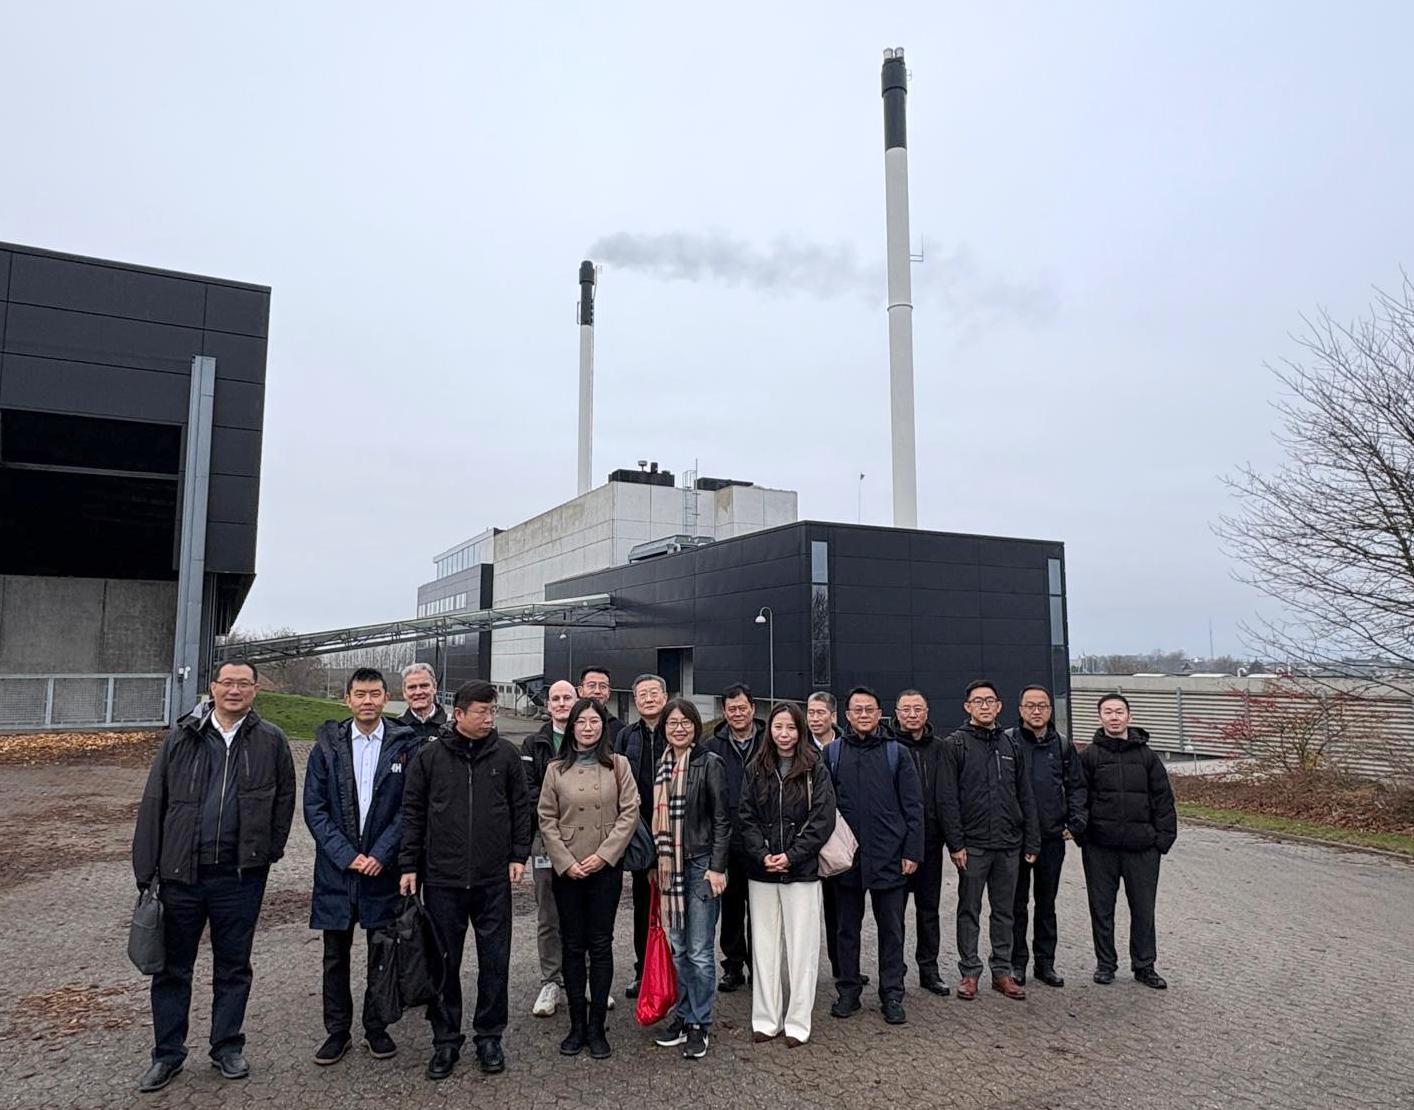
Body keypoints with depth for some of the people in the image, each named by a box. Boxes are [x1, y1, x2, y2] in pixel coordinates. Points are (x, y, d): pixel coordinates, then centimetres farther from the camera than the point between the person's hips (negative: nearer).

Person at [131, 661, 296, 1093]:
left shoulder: (271, 741, -1)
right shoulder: (181, 738, 1)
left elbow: (285, 799, 6)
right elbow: (153, 804, 2)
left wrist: (268, 852, 1)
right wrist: (146, 871, -1)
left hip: (241, 876, -1)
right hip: (181, 872, 1)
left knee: (233, 967, 12)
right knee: (172, 967, 12)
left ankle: (227, 1048, 28)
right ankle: (167, 1054, 28)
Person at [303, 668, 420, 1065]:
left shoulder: (405, 745, -2)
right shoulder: (326, 746, 2)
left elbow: (409, 808, -4)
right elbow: (314, 808, -1)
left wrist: (381, 854, -12)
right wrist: (346, 855, -10)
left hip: (384, 868, -1)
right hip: (336, 868, 1)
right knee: (335, 955, 10)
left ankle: (376, 1027, 26)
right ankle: (338, 1031, 25)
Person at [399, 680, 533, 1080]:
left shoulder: (506, 754, 1)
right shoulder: (429, 756, -1)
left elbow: (521, 807, 7)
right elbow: (412, 813, 3)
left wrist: (518, 855, 2)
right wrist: (409, 865, 0)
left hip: (494, 881, 1)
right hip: (442, 880, 0)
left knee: (494, 961, 8)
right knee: (444, 963, 10)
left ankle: (489, 1036, 25)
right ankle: (446, 1040, 26)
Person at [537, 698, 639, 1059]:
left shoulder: (618, 765, 1)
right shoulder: (556, 769, 3)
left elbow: (630, 813, -3)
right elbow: (547, 819, 2)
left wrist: (604, 854, -11)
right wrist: (566, 862, -7)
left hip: (606, 868, -1)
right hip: (566, 869, 1)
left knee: (601, 945, 4)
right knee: (572, 945, 8)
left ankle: (596, 1026, 14)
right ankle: (577, 1025, 19)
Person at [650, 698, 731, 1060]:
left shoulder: (709, 763, -7)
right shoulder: (662, 766, 9)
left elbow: (722, 819, -8)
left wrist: (716, 867, -12)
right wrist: (655, 863, 13)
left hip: (701, 864, -5)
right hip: (669, 866, 5)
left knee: (699, 951, 0)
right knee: (677, 947, 13)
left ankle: (700, 1026, 12)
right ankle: (683, 1016, 26)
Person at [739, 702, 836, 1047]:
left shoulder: (815, 769, -2)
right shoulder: (756, 769, 5)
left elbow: (823, 819, -6)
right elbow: (747, 818, 4)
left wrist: (791, 856, -12)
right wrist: (761, 854, -10)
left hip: (801, 871, -2)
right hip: (761, 872, 3)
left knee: (802, 946, 3)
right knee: (764, 945, 8)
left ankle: (797, 1023, 15)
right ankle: (766, 1019, 19)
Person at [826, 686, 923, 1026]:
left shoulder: (896, 754, 3)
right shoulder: (831, 753, 4)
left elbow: (913, 806, 3)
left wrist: (912, 851, -3)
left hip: (889, 857, 0)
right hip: (846, 857, 0)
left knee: (892, 929, 8)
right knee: (847, 928, 11)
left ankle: (892, 995, 21)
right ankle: (848, 992, 24)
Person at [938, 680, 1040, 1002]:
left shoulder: (1010, 746, 10)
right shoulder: (955, 745, -4)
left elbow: (1025, 798, 11)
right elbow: (947, 799, -9)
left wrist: (1031, 842, 6)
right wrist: (955, 844, -14)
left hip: (1009, 844, 4)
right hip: (972, 845, -4)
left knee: (1004, 912, 12)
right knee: (969, 912, 6)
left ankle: (1002, 972, 23)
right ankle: (969, 973, 17)